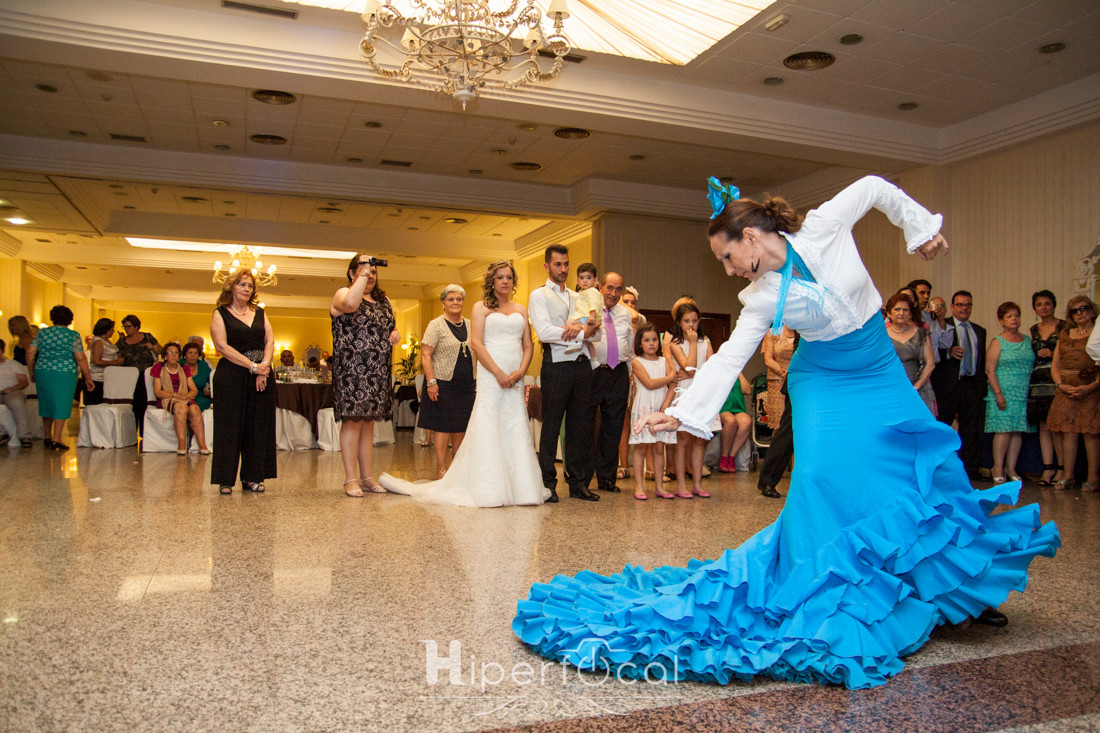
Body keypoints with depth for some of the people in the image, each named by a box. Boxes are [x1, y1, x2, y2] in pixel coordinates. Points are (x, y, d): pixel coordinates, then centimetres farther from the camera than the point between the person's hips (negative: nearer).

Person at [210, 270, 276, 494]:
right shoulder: (220, 314, 2)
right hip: (231, 377, -4)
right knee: (230, 427, -2)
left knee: (258, 426, 4)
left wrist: (264, 366, -10)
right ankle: (225, 480, 4)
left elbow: (270, 341, 7)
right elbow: (223, 346, -9)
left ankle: (253, 477, 11)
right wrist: (252, 366, -14)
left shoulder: (259, 313, 16)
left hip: (262, 376, 4)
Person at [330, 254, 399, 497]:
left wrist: (396, 333, 6)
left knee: (369, 421, 10)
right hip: (352, 369, -7)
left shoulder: (382, 299, 20)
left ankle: (366, 477, 15)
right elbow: (350, 304, -26)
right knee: (352, 420, -8)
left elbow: (392, 325, 30)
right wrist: (363, 274, -16)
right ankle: (350, 479, -3)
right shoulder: (343, 293, -2)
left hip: (378, 371, 7)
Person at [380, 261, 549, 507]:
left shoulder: (521, 310, 17)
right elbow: (476, 343, -5)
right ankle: (487, 489, -2)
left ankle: (519, 486, 9)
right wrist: (499, 373, -13)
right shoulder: (482, 307, 5)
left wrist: (521, 371, -6)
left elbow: (528, 344, 13)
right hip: (490, 376, -4)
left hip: (516, 379, 4)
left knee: (516, 430, 3)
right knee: (487, 429, -7)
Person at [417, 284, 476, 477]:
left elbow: (476, 354, 18)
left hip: (467, 385, 5)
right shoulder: (436, 325, -3)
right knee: (442, 426, -2)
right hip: (443, 382, -5)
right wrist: (431, 381, -17)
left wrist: (478, 381, 12)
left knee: (462, 427, 8)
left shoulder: (470, 325, 13)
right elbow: (426, 355, -8)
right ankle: (441, 470, 5)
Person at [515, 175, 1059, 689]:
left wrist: (920, 228, 4)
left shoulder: (825, 227, -16)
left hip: (880, 375, 1)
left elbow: (875, 188, 0)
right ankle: (827, 597, -5)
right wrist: (682, 412, -19)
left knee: (924, 474, 4)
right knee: (826, 475, -19)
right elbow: (729, 358, -13)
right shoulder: (760, 298, -13)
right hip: (824, 385, -1)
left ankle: (954, 589, 25)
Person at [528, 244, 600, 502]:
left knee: (579, 426, 7)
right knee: (551, 426, -1)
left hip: (582, 365, 6)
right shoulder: (538, 296, 3)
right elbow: (544, 332, -13)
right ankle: (548, 483, 7)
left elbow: (596, 332, 10)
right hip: (557, 366, -5)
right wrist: (582, 333, -9)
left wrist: (590, 330, -14)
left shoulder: (578, 297, 21)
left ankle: (577, 483, 15)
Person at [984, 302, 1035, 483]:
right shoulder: (997, 342, -2)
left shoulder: (1027, 340, 13)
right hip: (1004, 393, -4)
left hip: (1024, 394, 5)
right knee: (1004, 430, -8)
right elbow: (990, 370, -7)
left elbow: (1031, 366, 16)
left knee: (1018, 430, 4)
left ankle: (1010, 468, 11)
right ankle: (998, 468, 0)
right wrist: (998, 393, -14)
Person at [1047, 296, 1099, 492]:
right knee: (1068, 432, 2)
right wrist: (1061, 384, -2)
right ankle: (1068, 477, 6)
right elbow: (1055, 364, 14)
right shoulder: (1065, 334, 15)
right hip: (1066, 390, 4)